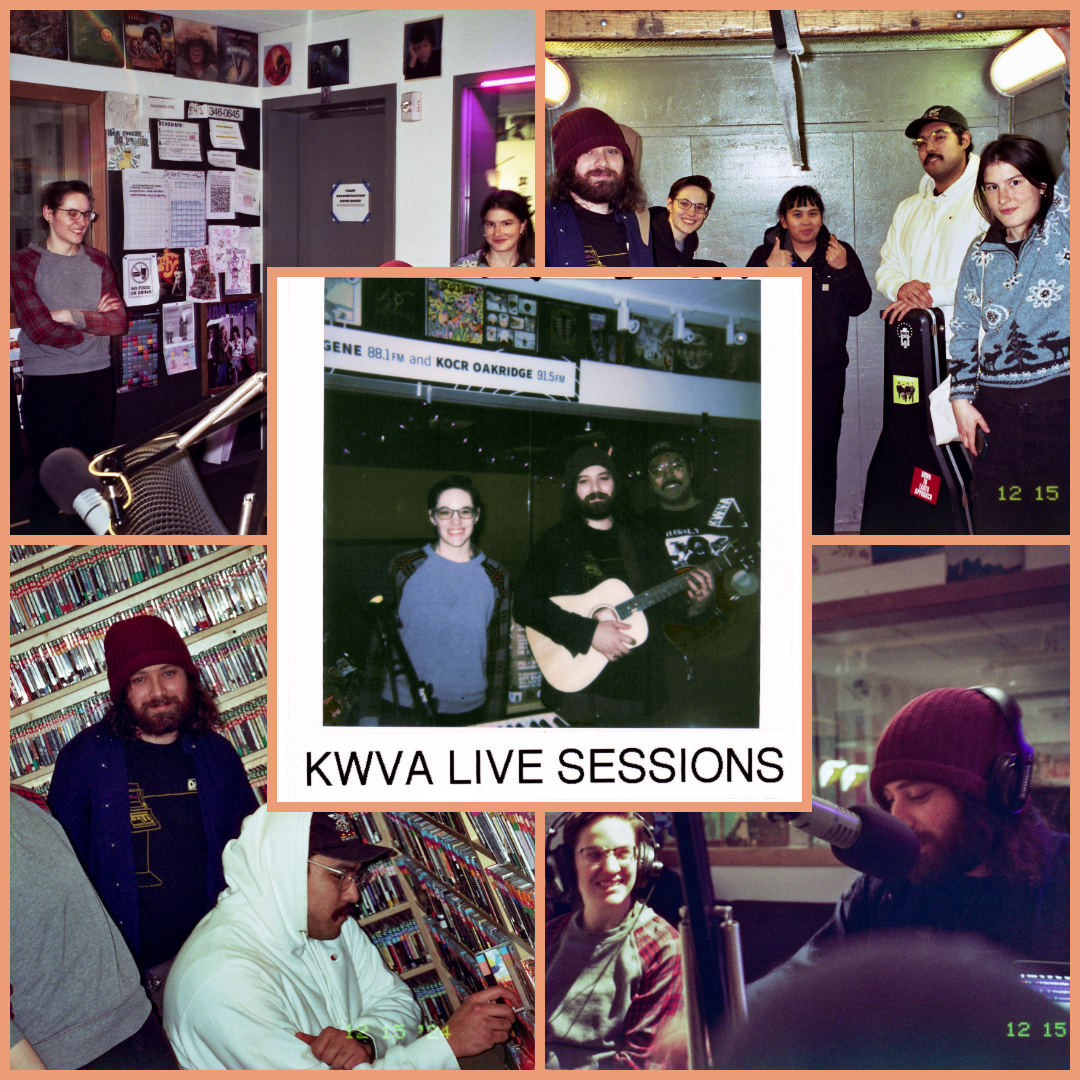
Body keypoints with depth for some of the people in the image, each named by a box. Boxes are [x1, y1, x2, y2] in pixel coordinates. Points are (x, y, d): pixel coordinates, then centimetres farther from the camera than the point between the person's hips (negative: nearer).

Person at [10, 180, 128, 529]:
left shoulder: (98, 261, 11)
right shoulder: (24, 262, -3)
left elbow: (119, 320, 1)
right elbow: (40, 330, -13)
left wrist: (72, 316, -12)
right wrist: (93, 324, -4)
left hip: (97, 378, 4)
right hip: (47, 381, -4)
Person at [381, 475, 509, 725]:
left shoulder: (495, 577, 3)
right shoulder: (405, 568, 0)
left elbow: (498, 650, 8)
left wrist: (493, 716, 5)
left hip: (468, 711, 1)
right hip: (403, 710, -1)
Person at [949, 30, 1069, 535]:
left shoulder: (1062, 228, 4)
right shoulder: (980, 256, 14)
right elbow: (965, 331, 15)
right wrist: (961, 398, 7)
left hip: (1062, 399, -3)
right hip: (998, 409, 3)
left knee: (1061, 517, -3)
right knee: (998, 522, 2)